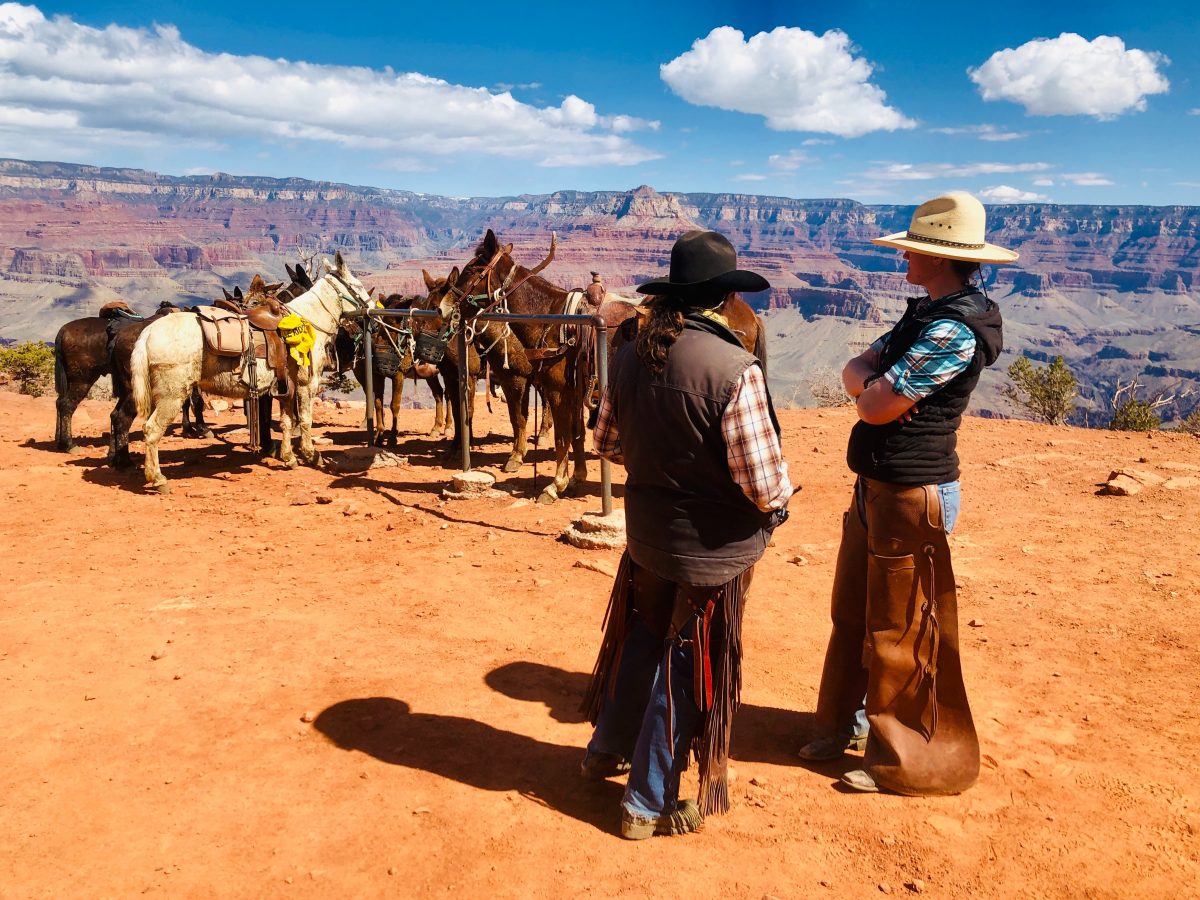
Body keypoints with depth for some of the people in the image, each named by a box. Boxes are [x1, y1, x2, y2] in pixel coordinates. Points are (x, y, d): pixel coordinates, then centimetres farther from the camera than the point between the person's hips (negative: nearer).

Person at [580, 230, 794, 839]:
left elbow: (607, 444, 8)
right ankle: (649, 804, 27)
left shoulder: (631, 356, -4)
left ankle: (607, 749, 46)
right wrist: (781, 497, -1)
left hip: (647, 531, 6)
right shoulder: (735, 370, -24)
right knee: (689, 669, 11)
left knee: (643, 638, 27)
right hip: (713, 548, -6)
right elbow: (763, 484, -23)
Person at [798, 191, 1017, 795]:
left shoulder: (954, 329, -21)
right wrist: (876, 383, -13)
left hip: (911, 495, -10)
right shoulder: (925, 313, 10)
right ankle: (850, 722, 38)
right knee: (854, 614, 20)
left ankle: (909, 762, 20)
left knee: (900, 633, 3)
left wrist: (871, 388, -4)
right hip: (874, 487, 10)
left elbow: (875, 406, -25)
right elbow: (855, 372, 8)